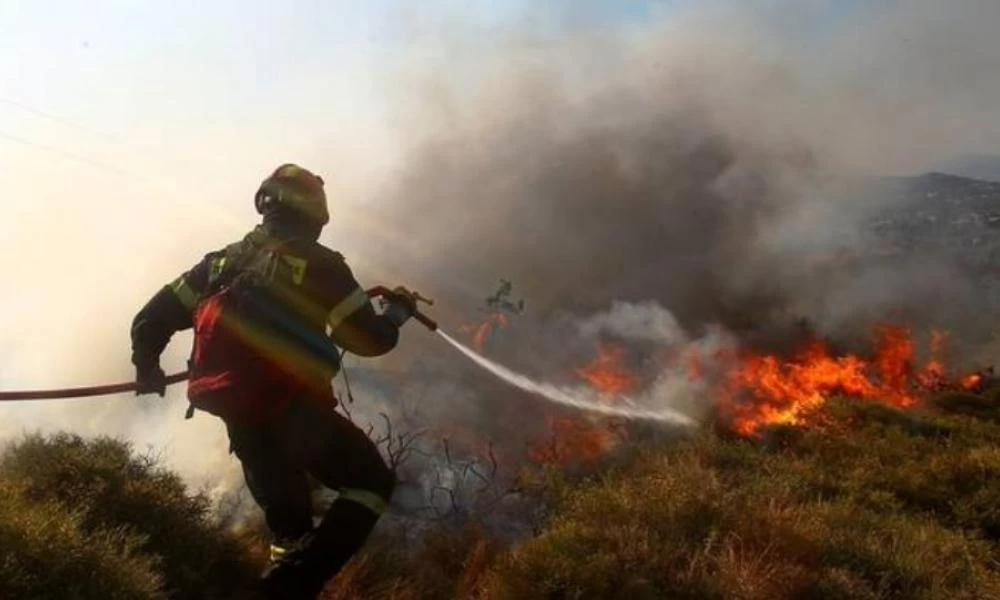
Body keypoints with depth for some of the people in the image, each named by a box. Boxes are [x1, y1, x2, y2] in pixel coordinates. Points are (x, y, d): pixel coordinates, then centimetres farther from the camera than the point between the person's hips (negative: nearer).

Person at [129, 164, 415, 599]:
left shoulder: (224, 260, 15)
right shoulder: (318, 263, -2)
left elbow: (152, 317, 16)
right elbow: (368, 339, -3)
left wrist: (147, 366, 34)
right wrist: (399, 311, 17)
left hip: (238, 416, 7)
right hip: (292, 409, -6)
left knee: (288, 524, 21)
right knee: (372, 482, 6)